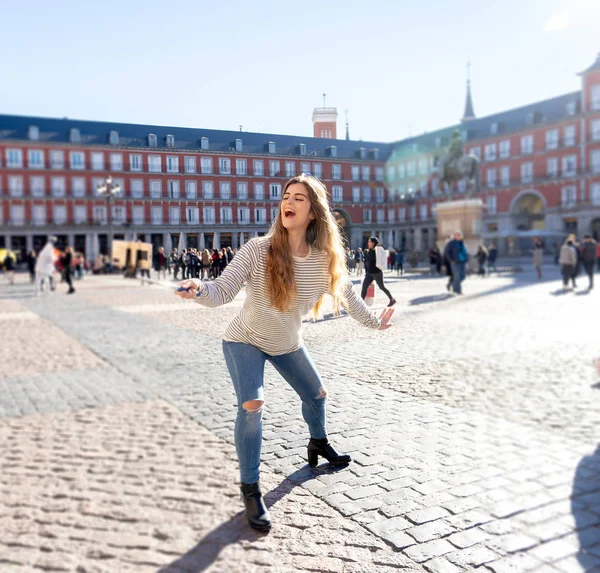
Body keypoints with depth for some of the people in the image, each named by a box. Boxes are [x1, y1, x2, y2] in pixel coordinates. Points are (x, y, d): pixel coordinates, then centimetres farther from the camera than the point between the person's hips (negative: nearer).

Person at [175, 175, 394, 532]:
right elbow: (222, 292, -30)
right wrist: (198, 290, -52)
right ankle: (251, 490, -6)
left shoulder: (326, 258, -17)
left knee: (317, 395, 19)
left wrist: (373, 321, 13)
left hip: (289, 344, 5)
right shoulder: (258, 250, -28)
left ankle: (319, 444, 52)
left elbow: (346, 293, 1)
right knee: (252, 404, -23)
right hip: (245, 341, -4)